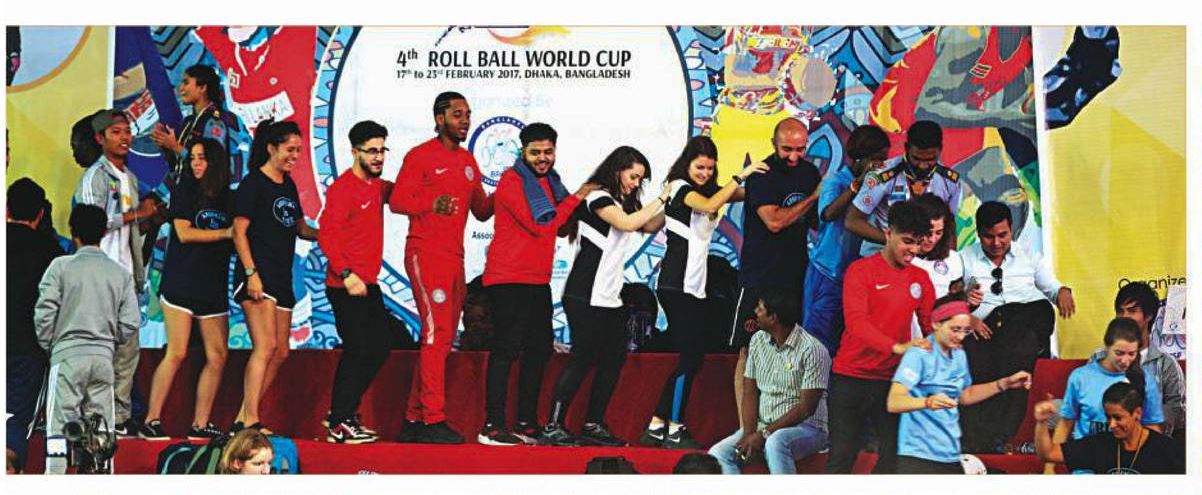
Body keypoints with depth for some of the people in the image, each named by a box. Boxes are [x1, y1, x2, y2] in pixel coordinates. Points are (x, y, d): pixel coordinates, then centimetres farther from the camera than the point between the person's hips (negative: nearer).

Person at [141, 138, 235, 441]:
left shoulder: (228, 198, 12)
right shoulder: (185, 190, 1)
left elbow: (236, 240, 13)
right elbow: (184, 233, -9)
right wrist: (225, 233, -9)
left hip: (214, 287, 5)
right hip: (182, 284, -5)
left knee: (217, 356, 0)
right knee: (177, 353, -10)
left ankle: (200, 424, 8)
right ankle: (151, 421, -3)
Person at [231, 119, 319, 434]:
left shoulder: (288, 185, 17)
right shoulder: (253, 183, -5)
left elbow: (301, 229, 24)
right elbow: (239, 232, -10)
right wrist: (251, 273, -19)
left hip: (282, 278, 9)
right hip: (258, 275, -9)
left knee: (280, 352, 7)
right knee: (265, 346, -18)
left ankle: (243, 417, 12)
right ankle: (250, 421, -18)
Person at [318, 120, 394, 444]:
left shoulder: (376, 185, 12)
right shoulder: (343, 188, -13)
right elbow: (327, 236, -19)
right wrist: (346, 275, -27)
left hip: (369, 284, 9)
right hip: (346, 286, -9)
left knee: (378, 349, 12)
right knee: (358, 351, -9)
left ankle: (343, 413, 22)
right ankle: (338, 426, -1)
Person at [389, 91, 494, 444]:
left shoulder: (468, 161, 17)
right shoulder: (421, 156, -4)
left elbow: (481, 210, 20)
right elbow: (397, 201, -12)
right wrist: (431, 204, -28)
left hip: (454, 259, 8)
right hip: (426, 255, -8)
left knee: (442, 338, 9)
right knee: (437, 332, -15)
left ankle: (414, 420, 15)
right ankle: (433, 419, -15)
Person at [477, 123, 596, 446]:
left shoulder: (549, 181, 15)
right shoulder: (513, 180, -11)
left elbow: (560, 227, 19)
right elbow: (541, 227, -18)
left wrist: (581, 202, 4)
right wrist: (577, 197, -10)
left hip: (538, 280, 9)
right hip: (508, 279, -9)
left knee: (539, 349, 11)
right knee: (505, 349, -10)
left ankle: (526, 424, 19)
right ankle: (492, 427, -9)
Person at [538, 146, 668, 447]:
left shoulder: (626, 201, 17)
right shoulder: (598, 196, -9)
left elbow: (650, 226, 22)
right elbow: (627, 223, -22)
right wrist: (661, 199, -16)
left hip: (610, 295, 9)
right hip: (586, 295, -9)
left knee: (615, 358, 6)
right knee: (583, 358, -12)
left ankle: (593, 425, 11)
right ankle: (553, 427, -10)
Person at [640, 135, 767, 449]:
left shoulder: (709, 190, 18)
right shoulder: (679, 187, -6)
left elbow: (748, 195, 11)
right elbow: (710, 206, -23)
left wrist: (761, 177, -6)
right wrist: (741, 175, -20)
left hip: (694, 286, 9)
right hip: (676, 285, -9)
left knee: (692, 357, 7)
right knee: (691, 356, -9)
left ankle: (657, 427, 10)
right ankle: (674, 430, -4)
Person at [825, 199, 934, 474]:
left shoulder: (920, 278, 9)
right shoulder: (860, 270, -7)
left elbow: (931, 325, 10)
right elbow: (856, 321, -19)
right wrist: (896, 346, -33)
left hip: (893, 379, 4)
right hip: (851, 378, -4)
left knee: (895, 456, 3)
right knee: (842, 457, 0)